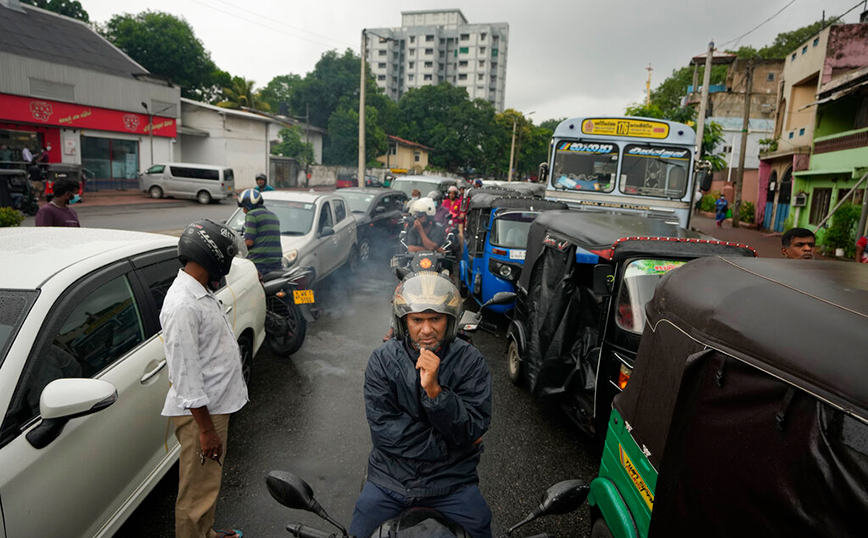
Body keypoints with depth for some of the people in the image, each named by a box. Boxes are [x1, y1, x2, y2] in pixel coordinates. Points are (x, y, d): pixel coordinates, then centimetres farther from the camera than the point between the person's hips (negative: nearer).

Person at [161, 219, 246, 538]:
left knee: (209, 482, 26)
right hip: (200, 414, -10)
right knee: (196, 494, 7)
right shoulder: (182, 305, -26)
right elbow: (185, 374, -25)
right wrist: (206, 429, -21)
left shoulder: (201, 293, 7)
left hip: (215, 404, 10)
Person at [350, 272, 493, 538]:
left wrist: (434, 389, -29)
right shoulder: (382, 359, -7)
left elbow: (472, 433, -14)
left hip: (451, 482, 0)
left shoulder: (470, 361, -9)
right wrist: (446, 443, -14)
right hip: (390, 478, 1)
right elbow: (383, 429, -12)